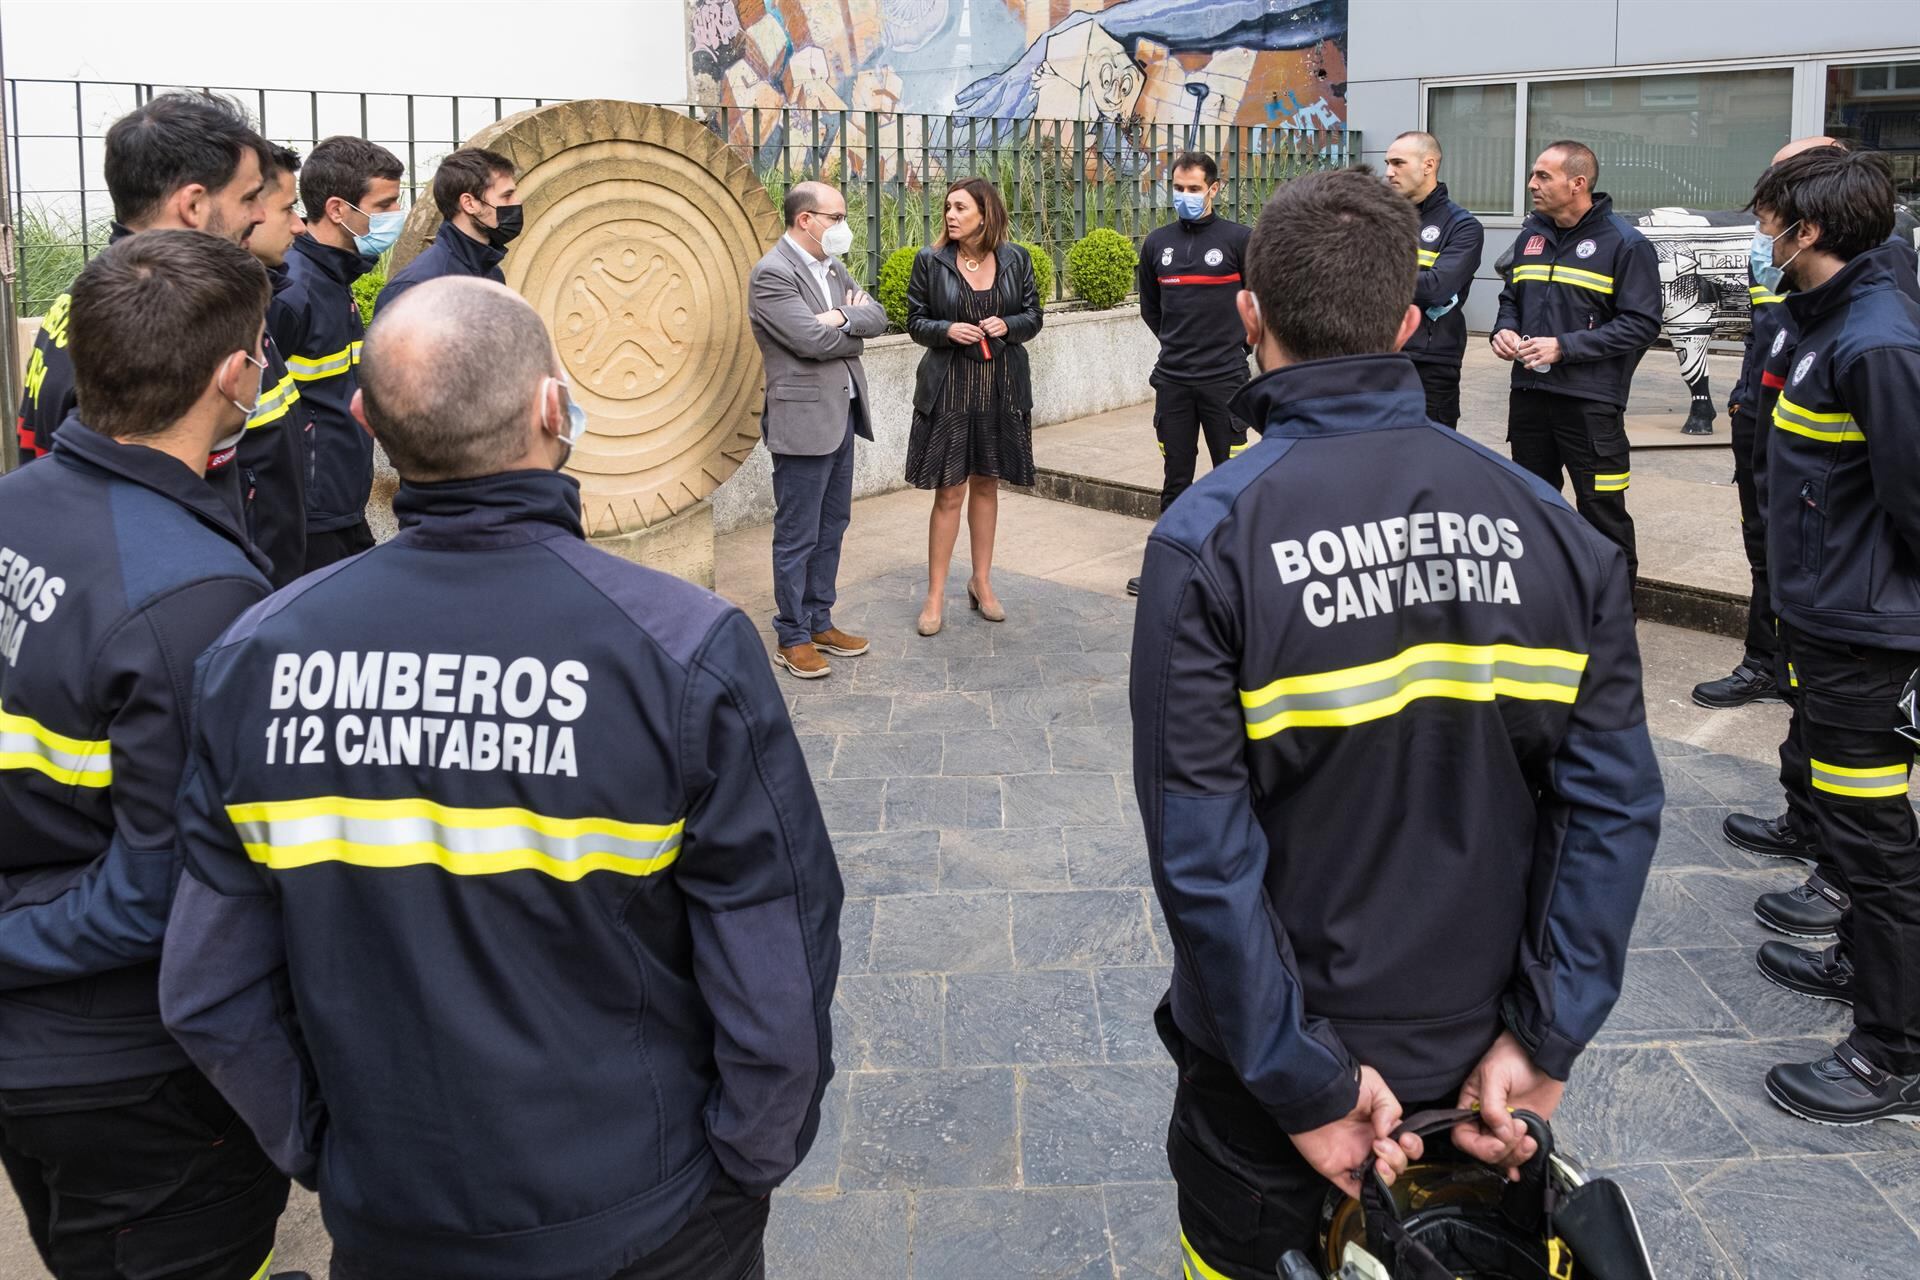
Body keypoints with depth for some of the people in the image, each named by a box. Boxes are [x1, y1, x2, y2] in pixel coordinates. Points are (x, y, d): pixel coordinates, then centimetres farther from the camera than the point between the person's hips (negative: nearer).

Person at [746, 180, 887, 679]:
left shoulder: (832, 265, 12)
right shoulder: (771, 274, -15)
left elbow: (878, 317, 5)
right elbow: (813, 339, -22)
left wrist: (841, 316, -14)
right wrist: (854, 325, -4)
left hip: (842, 414, 9)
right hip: (803, 418, -9)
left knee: (831, 528, 16)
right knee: (797, 537, 0)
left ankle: (819, 621, 27)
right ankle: (792, 638, 10)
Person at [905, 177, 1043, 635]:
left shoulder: (1015, 259, 1)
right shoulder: (930, 261, -3)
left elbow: (1034, 316, 7)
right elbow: (915, 321, 1)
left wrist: (1007, 326, -14)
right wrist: (947, 330, -18)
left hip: (1002, 387, 2)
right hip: (949, 387, -2)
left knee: (986, 485, 13)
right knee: (949, 493, -1)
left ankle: (982, 582, 26)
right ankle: (936, 595, 9)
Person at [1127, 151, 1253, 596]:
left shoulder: (1238, 238, -6)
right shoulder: (1157, 242, 6)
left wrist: (1239, 340, 5)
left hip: (1225, 377, -4)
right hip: (1172, 379, 4)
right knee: (1175, 476, 11)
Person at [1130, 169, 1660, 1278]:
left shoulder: (1210, 539, -20)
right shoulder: (1546, 522, -8)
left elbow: (1201, 849, -23)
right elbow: (1617, 802, -11)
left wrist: (1304, 1082, -15)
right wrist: (1543, 1040, -7)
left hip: (1278, 1079, -3)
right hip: (1475, 1062, 3)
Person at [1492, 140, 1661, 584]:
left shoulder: (1624, 243, -8)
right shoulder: (1530, 235, 11)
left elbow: (1642, 323, -12)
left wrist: (1565, 347, -18)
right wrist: (1505, 330, 0)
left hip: (1590, 401, -6)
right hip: (1528, 393, 6)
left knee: (1603, 514, -2)